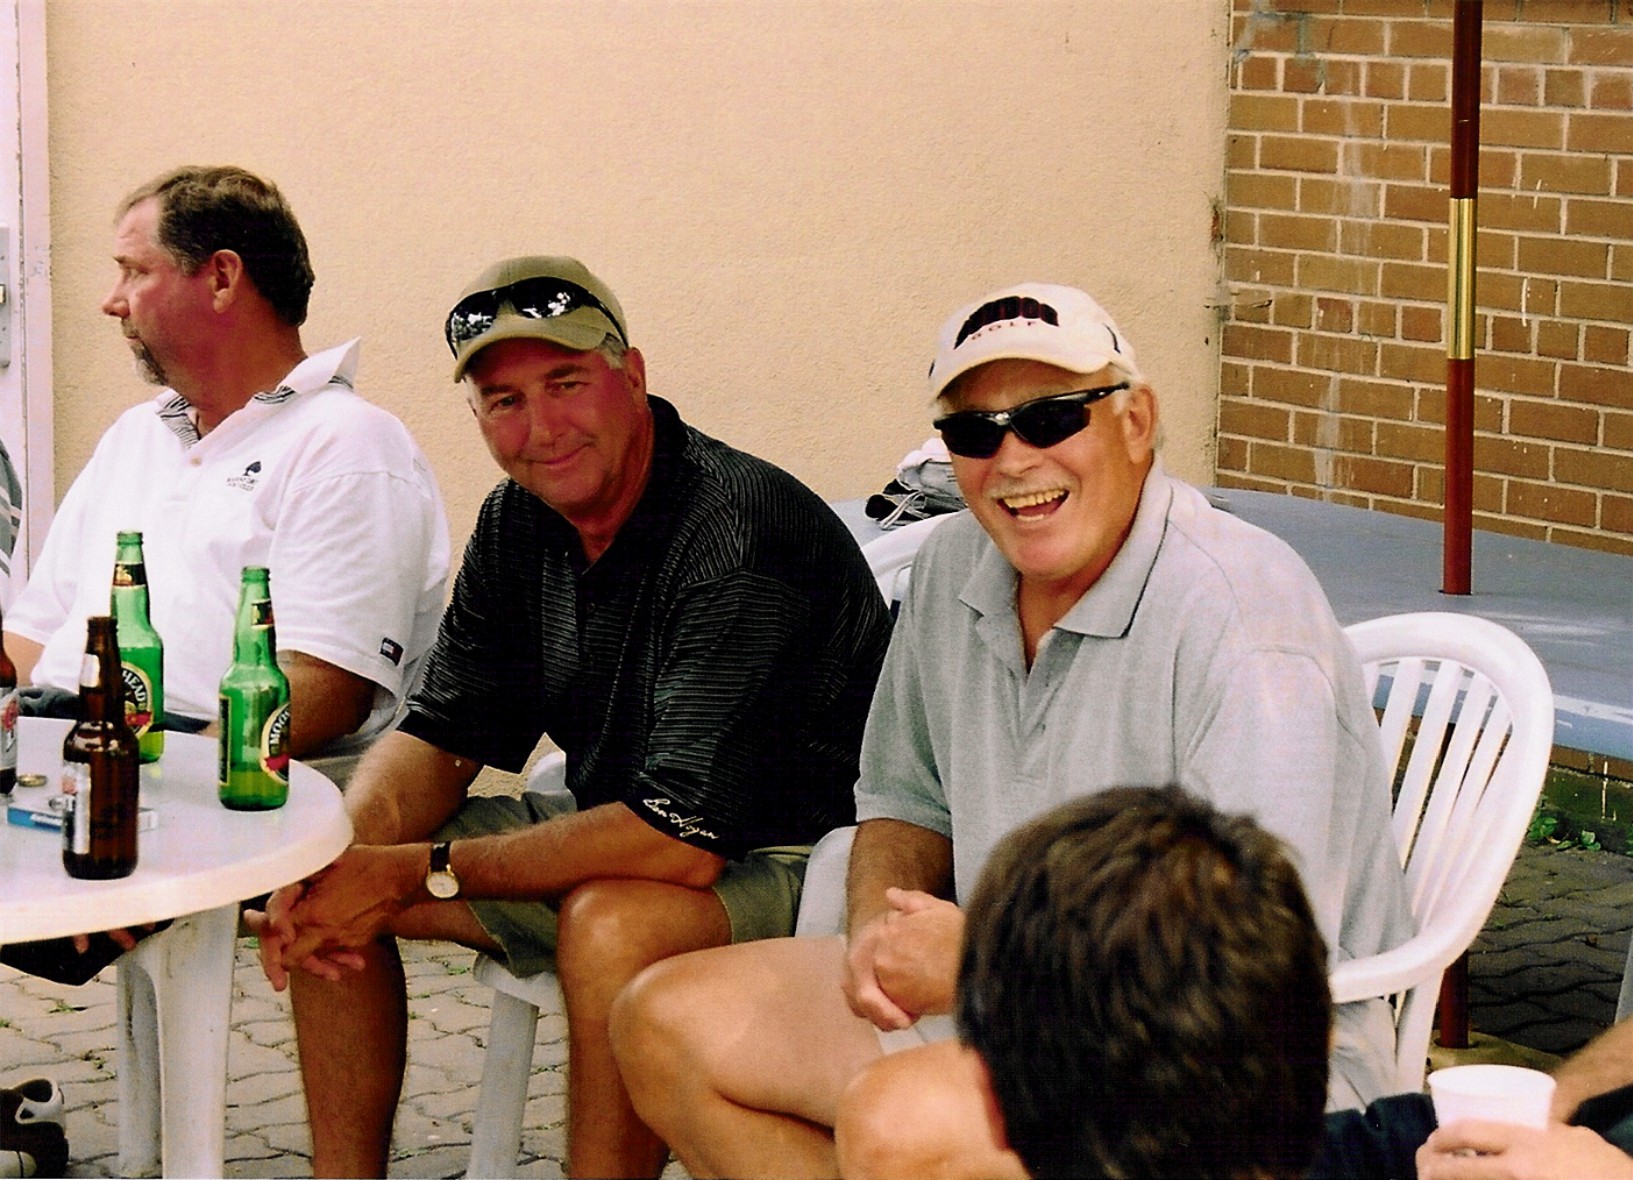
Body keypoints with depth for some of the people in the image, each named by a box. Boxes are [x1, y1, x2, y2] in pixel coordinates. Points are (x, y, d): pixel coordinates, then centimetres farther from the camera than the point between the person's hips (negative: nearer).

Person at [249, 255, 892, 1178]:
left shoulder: (740, 532, -26)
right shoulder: (521, 523, 1)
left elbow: (683, 839, -30)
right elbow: (442, 735, 7)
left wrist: (421, 874, -25)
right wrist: (338, 857, -16)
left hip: (788, 865, -8)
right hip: (611, 841, 9)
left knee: (612, 922, -38)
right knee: (323, 889, 2)